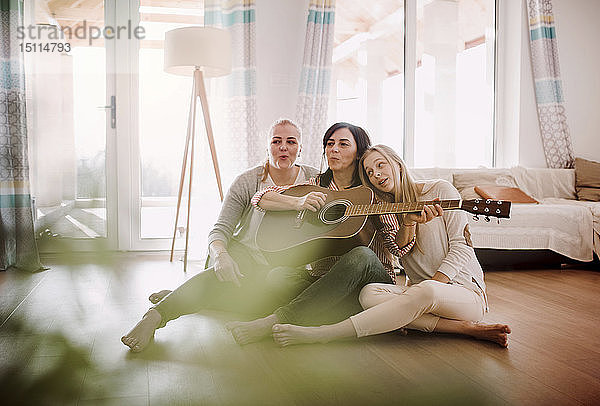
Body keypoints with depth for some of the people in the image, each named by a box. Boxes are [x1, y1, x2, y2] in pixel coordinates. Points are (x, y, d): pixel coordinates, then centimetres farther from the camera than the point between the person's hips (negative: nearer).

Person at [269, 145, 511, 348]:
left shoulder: (441, 190, 1)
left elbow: (461, 245, -5)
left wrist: (433, 285, -17)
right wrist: (409, 223, -18)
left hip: (467, 292, -4)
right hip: (420, 292, 4)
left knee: (425, 291, -40)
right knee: (369, 293, -27)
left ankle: (320, 335, -43)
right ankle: (467, 328, -27)